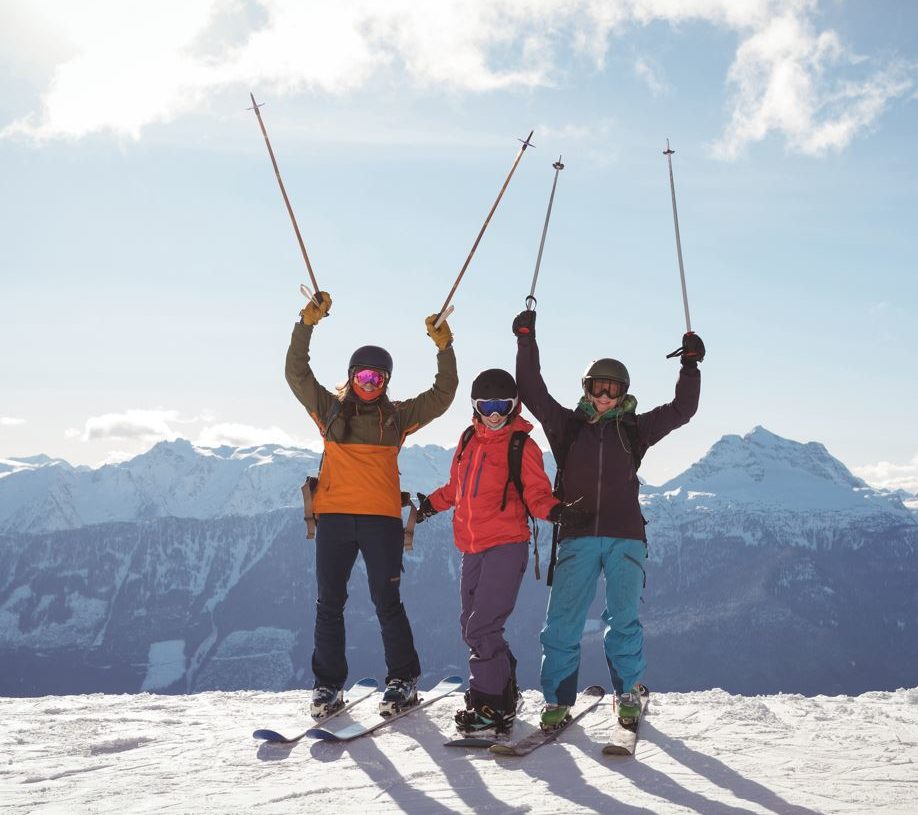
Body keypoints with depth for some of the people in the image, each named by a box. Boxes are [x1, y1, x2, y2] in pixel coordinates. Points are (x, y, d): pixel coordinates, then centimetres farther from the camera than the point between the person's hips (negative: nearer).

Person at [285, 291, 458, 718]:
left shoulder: (397, 416, 11)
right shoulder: (330, 410, 11)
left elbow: (442, 396, 10)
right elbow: (296, 374, 5)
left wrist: (445, 349, 0)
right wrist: (306, 325, -4)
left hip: (381, 519, -1)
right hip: (333, 516, 1)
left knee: (387, 602, -1)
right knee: (329, 603, 4)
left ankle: (403, 681, 11)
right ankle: (328, 684, 13)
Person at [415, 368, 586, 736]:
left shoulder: (522, 446, -3)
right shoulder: (468, 441, 14)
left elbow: (536, 493, -7)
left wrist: (553, 510, -25)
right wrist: (432, 503, 26)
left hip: (506, 545, -7)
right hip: (472, 547, 7)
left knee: (481, 628, -12)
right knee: (472, 625, 13)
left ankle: (491, 705, -2)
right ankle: (504, 687, 30)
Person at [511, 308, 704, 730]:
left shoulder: (634, 428, 13)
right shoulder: (568, 425, 11)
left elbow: (681, 409, 11)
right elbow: (532, 392, 7)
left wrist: (691, 366, 2)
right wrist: (527, 341, 2)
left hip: (625, 537, 0)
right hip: (577, 536, 0)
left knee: (624, 620, 4)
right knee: (562, 621, -4)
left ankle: (628, 693, 19)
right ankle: (557, 699, 4)